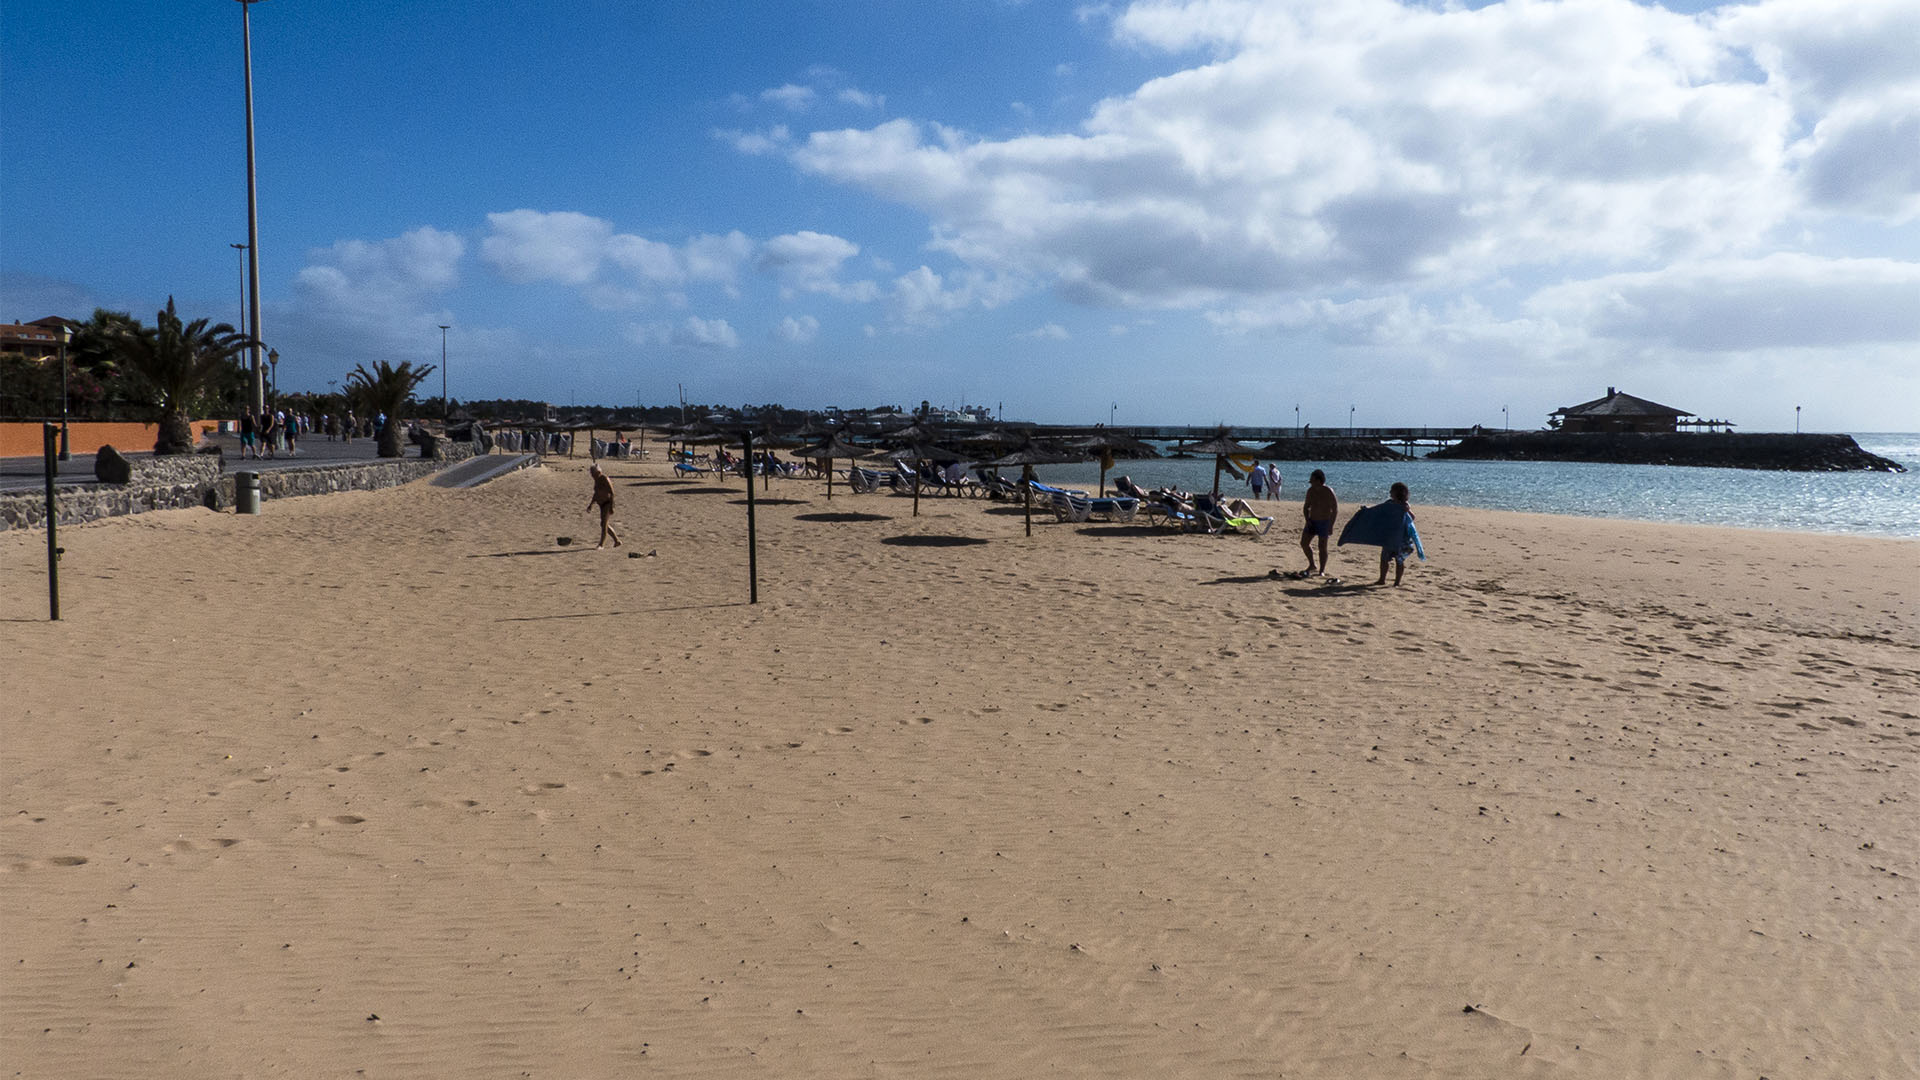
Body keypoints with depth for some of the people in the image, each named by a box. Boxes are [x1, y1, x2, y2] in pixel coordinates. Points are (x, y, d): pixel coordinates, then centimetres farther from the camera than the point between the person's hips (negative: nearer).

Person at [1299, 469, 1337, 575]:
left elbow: (1335, 510, -12)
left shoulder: (1328, 492, -16)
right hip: (1312, 521, 6)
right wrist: (1307, 519, -3)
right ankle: (1312, 565, 19)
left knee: (1322, 547, -2)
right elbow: (1306, 506, 12)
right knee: (1304, 543, 1)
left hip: (1324, 522, -6)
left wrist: (1331, 526, -16)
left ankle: (1322, 571, 9)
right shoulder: (1311, 490, 1)